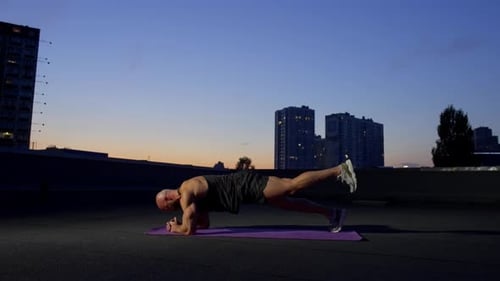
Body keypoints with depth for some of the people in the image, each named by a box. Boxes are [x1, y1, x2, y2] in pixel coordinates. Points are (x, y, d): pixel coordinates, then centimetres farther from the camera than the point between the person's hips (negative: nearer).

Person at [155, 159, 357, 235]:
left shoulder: (186, 193, -8)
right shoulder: (195, 196, 21)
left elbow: (189, 229, -14)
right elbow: (204, 223, 30)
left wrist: (174, 228, 8)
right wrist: (179, 222, 23)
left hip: (247, 184, -9)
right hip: (245, 185, 9)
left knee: (292, 186, -13)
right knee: (290, 203, 10)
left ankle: (339, 169, -11)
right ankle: (332, 213, 15)